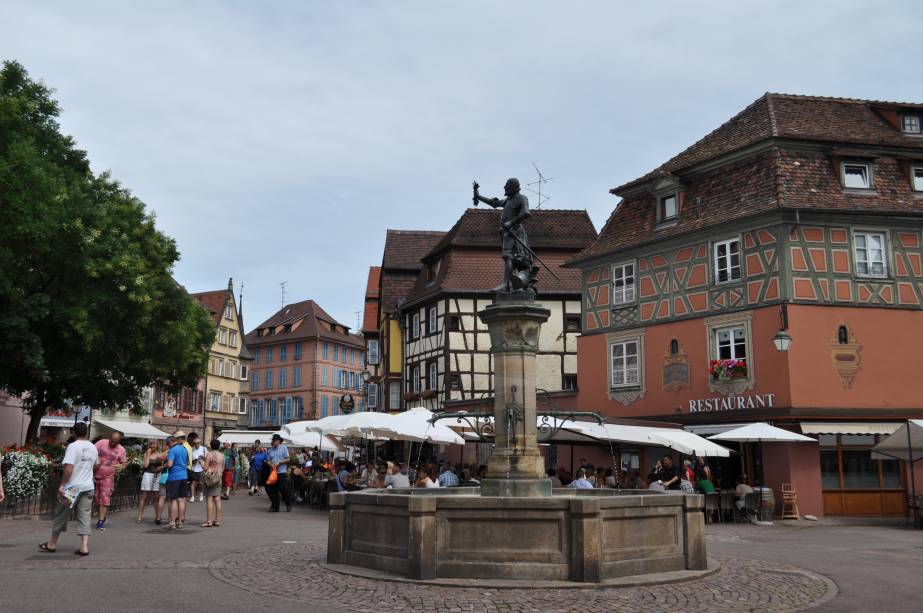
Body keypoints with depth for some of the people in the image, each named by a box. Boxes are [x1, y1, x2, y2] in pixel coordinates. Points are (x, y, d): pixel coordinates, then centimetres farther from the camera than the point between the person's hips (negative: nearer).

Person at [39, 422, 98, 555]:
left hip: (72, 486, -5)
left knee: (61, 515, 10)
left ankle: (52, 544, 23)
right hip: (88, 487, 5)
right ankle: (84, 546, -3)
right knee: (84, 516, 4)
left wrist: (62, 485, -16)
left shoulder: (73, 446, -12)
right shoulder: (93, 448, 8)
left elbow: (69, 468, -21)